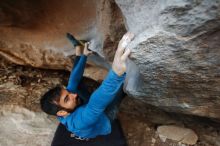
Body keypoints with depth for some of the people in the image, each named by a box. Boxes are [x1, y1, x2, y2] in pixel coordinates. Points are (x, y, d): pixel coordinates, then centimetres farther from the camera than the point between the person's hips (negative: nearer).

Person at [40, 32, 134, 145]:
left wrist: (84, 55, -11)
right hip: (106, 121, -5)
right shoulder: (78, 121, -46)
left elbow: (74, 80, -13)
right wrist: (117, 71, -80)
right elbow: (97, 103, -65)